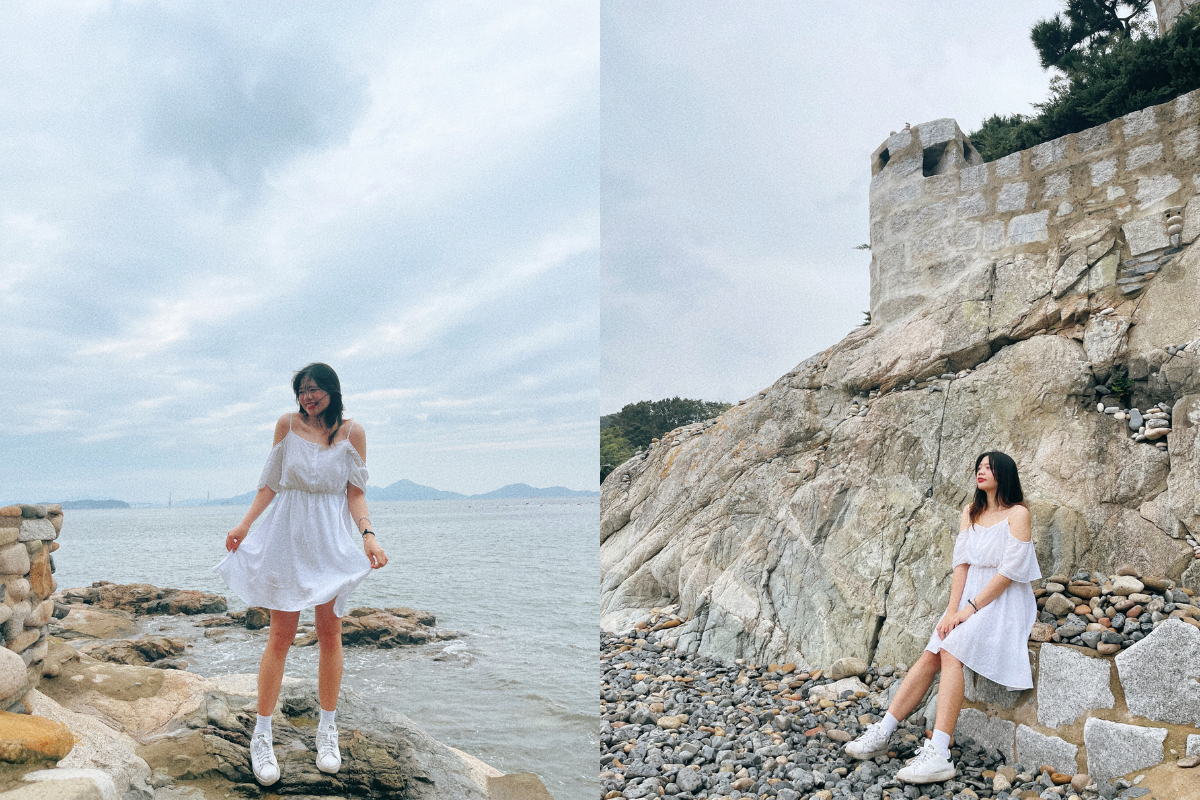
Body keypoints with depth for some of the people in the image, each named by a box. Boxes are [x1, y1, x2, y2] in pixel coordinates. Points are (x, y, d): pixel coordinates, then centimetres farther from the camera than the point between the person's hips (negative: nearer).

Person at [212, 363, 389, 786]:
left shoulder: (351, 432, 2)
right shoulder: (288, 424, 3)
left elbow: (355, 493, 1)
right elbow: (271, 483, 9)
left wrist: (368, 534, -12)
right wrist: (244, 524, 1)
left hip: (331, 542, 0)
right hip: (287, 538, 0)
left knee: (330, 634, 4)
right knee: (280, 637, -1)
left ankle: (327, 728, 19)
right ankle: (262, 734, 10)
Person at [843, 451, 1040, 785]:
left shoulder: (1017, 513, -6)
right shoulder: (972, 511, 13)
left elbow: (1009, 572, -13)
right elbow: (961, 561, 6)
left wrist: (970, 608, -16)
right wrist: (953, 609, -6)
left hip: (1003, 603, -6)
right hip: (969, 597, 6)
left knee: (951, 651, -27)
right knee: (930, 656, -11)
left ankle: (938, 755, -33)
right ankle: (882, 733, -13)